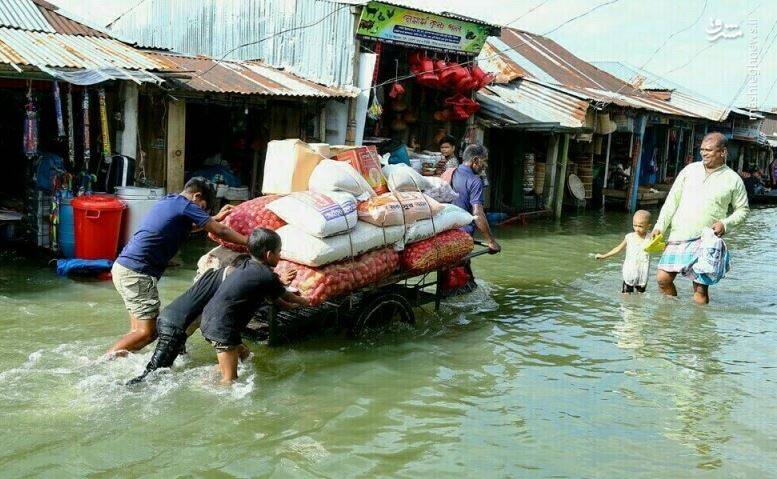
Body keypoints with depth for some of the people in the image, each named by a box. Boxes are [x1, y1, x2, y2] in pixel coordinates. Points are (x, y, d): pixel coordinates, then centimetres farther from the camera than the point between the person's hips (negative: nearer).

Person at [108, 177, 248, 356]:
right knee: (148, 331, -6)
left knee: (139, 329, 13)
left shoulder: (169, 200, 18)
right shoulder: (186, 205, -8)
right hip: (137, 272, -10)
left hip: (122, 267, 10)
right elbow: (221, 231, -8)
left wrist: (215, 218, 38)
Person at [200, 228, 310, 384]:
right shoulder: (268, 276, -10)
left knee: (243, 353, 27)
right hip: (222, 327, -10)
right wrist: (304, 301, 28)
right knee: (230, 380, -7)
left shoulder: (246, 266, 13)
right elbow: (285, 297, 9)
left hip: (209, 319, 10)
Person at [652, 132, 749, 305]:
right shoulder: (690, 170, 9)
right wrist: (660, 226, 2)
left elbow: (743, 209, 11)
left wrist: (725, 224, -8)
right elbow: (672, 200, 10)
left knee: (701, 288, -4)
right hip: (678, 236, 3)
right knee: (663, 278, -3)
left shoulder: (733, 180, 3)